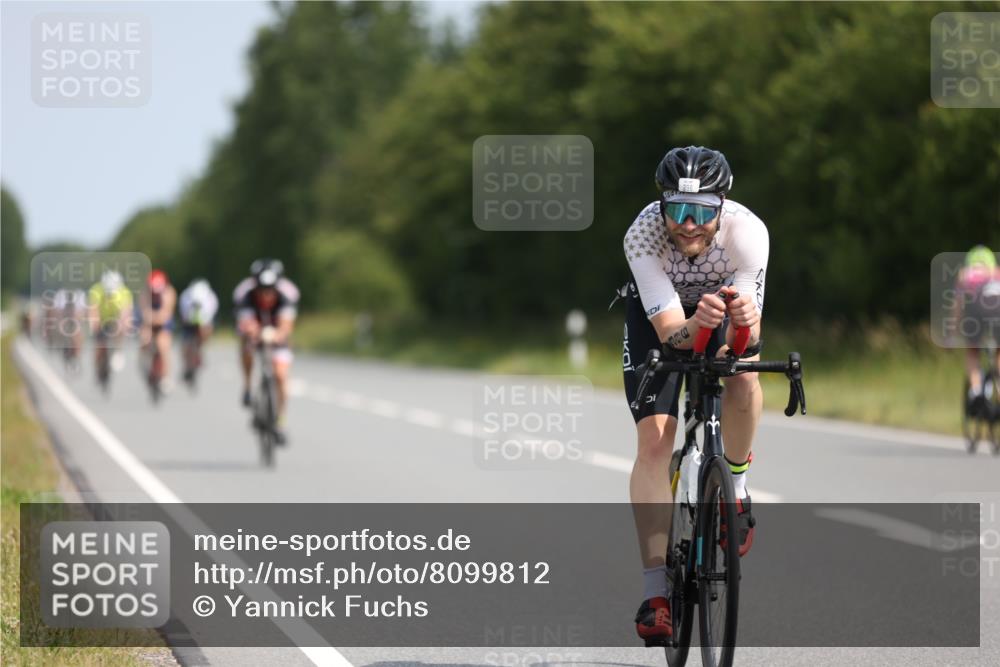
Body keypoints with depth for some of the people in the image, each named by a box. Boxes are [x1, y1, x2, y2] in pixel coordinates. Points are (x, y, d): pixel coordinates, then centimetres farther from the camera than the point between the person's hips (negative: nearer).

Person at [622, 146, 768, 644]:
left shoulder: (747, 231, -35)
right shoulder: (642, 234, -36)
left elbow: (745, 337, -37)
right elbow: (670, 332, -40)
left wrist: (743, 322, -60)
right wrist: (695, 326, -61)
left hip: (724, 302, 1)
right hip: (658, 313, -1)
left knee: (743, 376, -30)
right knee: (654, 440, -15)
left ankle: (735, 487, -1)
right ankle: (655, 593, -15)